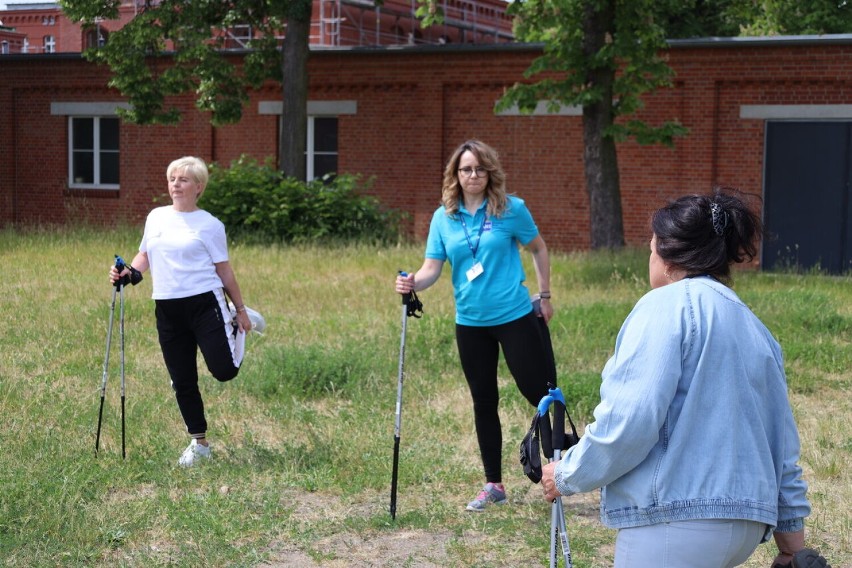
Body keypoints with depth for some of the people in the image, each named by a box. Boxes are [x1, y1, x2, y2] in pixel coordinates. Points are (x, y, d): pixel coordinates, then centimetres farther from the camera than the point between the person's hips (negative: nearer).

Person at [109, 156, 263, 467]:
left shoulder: (209, 225, -2)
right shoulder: (156, 217, 11)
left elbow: (224, 270, 1)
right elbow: (145, 255, 21)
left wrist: (240, 309, 2)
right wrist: (127, 272, 1)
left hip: (205, 303, -4)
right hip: (167, 309, 4)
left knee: (224, 370, -13)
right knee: (182, 382, 6)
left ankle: (237, 323, 20)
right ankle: (199, 444, 21)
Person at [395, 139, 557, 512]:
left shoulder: (512, 209, -7)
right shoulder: (443, 217, 0)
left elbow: (538, 249, 6)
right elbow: (432, 268, -3)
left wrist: (544, 295, 5)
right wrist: (413, 283, -23)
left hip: (515, 316, -4)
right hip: (470, 323, 4)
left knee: (539, 391, -1)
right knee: (484, 403, 12)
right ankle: (493, 485, 23)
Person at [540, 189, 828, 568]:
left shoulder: (667, 305, -7)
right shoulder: (755, 328, 16)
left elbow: (628, 423, -17)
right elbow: (782, 447, 17)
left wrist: (566, 476, -1)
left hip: (675, 523, -8)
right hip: (746, 524, 8)